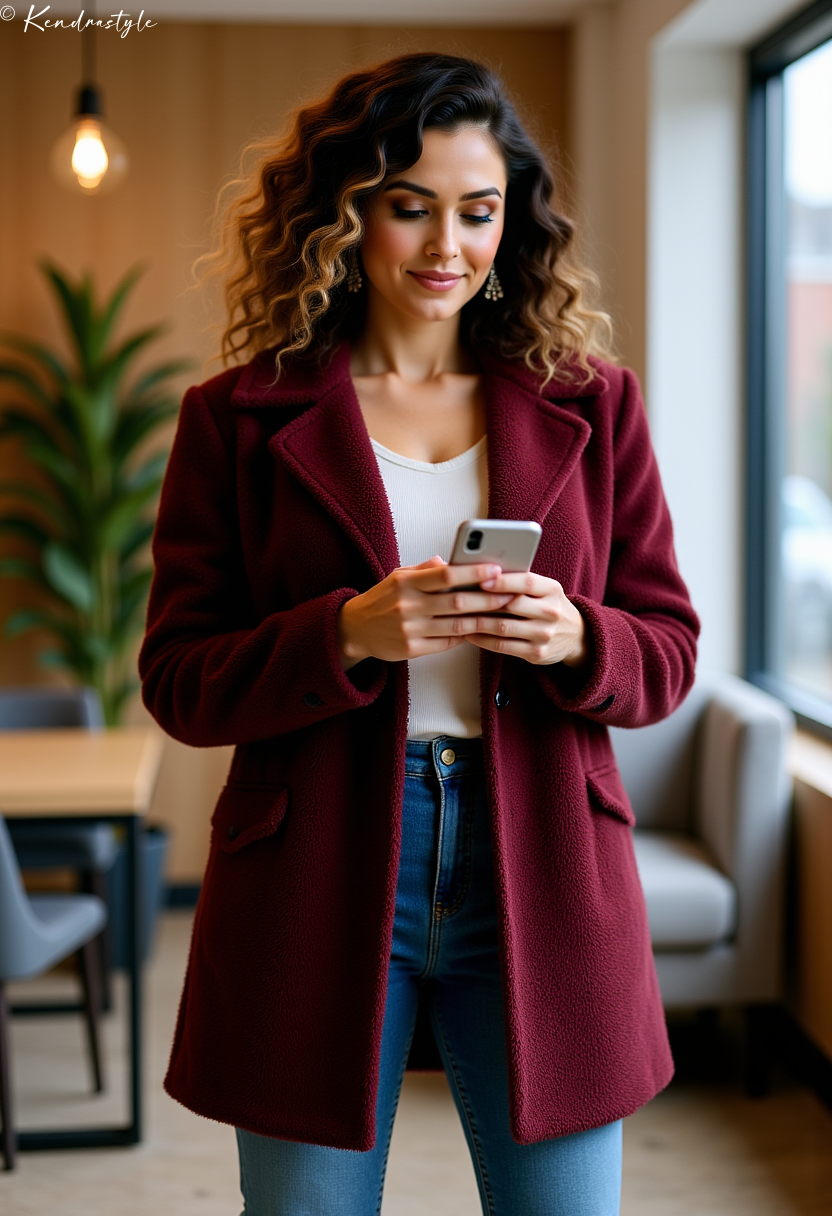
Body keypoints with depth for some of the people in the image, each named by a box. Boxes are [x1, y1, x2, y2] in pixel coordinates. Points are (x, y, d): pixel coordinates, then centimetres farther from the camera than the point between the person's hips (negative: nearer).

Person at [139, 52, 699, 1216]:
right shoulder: (239, 418, 1)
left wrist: (576, 639, -15)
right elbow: (178, 681, -2)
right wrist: (349, 633, -19)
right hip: (315, 892, -1)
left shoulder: (592, 404, 7)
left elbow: (669, 648, 7)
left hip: (541, 885, 2)